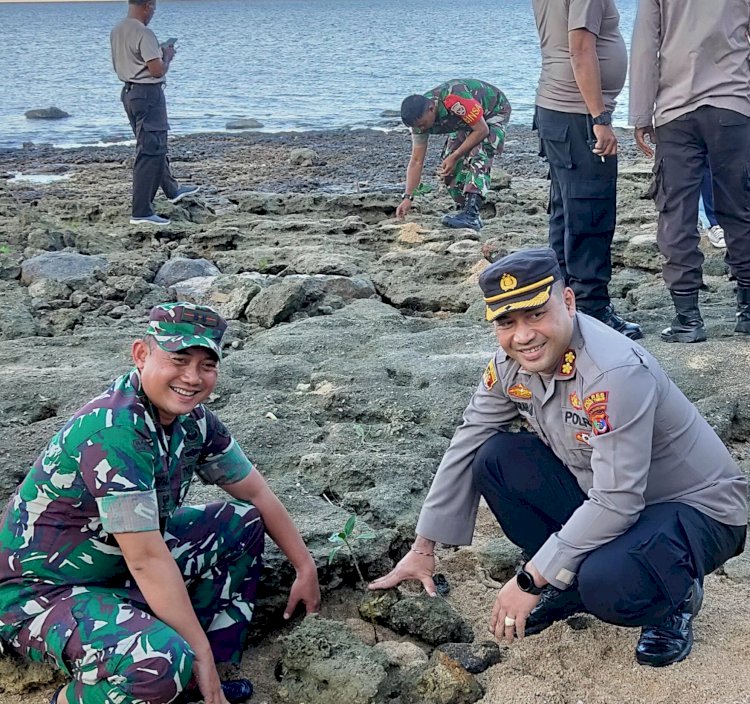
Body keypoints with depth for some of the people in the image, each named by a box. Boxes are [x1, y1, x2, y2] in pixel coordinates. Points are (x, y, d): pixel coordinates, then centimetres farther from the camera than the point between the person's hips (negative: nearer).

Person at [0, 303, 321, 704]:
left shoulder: (191, 419, -2)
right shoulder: (113, 429, -29)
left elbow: (255, 493, 12)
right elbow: (147, 559, -29)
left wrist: (305, 566, 14)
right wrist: (200, 653, -24)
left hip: (119, 570, 10)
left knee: (243, 523, 9)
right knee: (162, 663, -36)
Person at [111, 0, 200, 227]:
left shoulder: (117, 31, 8)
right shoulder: (144, 34, -20)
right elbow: (158, 70, -22)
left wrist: (158, 52, 17)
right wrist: (167, 56, -2)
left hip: (129, 91, 10)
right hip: (148, 93, -10)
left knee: (156, 145, 24)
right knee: (150, 151, -6)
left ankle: (172, 189, 41)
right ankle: (141, 212, -6)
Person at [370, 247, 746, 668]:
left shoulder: (615, 372, -32)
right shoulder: (511, 362, -9)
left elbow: (615, 503, -32)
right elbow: (465, 448, 2)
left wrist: (530, 581, -26)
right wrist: (424, 549, 5)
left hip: (696, 509, -7)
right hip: (597, 495, 7)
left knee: (605, 585, -35)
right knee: (495, 458, -9)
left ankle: (675, 598, 1)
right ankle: (571, 584, 7)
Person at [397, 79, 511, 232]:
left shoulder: (454, 100, -41)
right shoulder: (419, 117, -17)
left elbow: (482, 130, -31)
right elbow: (416, 162, -12)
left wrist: (455, 157, -30)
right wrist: (407, 197, -19)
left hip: (494, 112, -7)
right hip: (465, 121, 7)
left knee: (477, 156, -29)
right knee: (448, 167, -6)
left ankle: (471, 215, -35)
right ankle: (465, 210, 5)